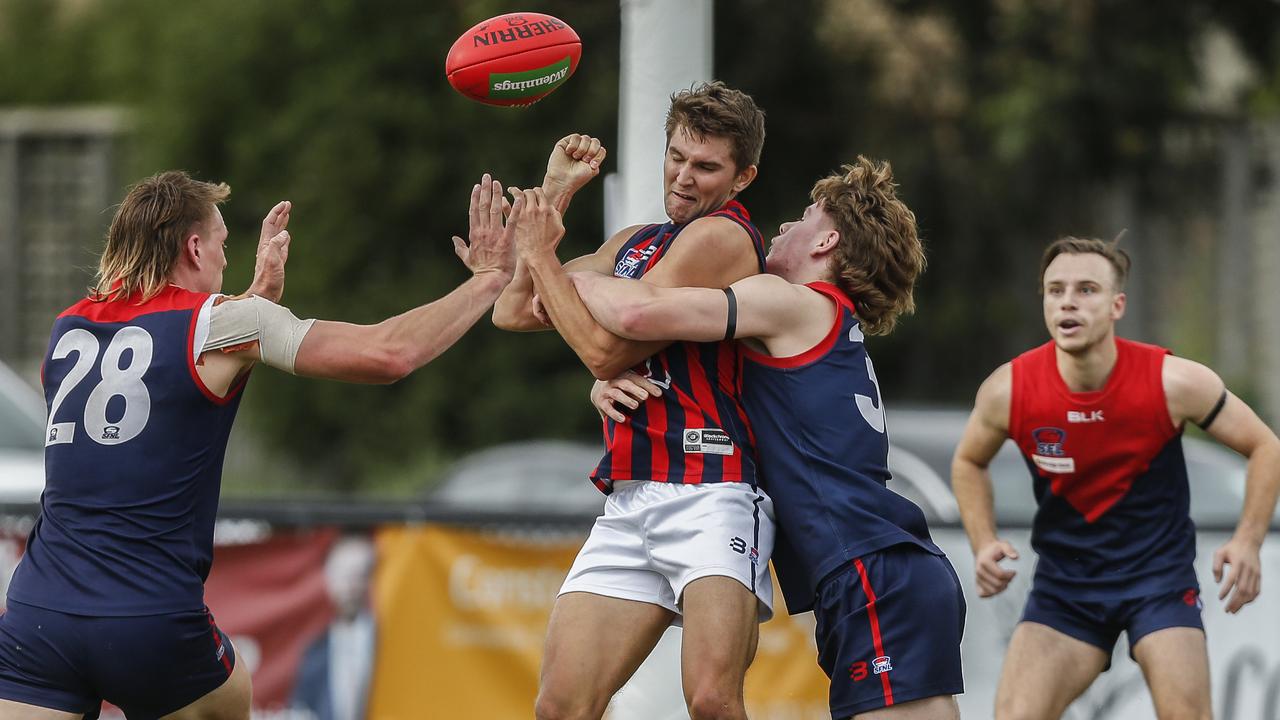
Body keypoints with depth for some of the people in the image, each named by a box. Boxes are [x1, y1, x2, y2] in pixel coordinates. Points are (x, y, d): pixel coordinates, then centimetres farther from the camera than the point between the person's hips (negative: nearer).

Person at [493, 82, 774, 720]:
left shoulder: (721, 236, -6)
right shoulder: (634, 243, 22)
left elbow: (606, 350, -7)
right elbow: (514, 314, 23)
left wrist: (541, 255, 3)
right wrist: (554, 192, 19)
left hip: (709, 494, -8)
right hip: (629, 502, 8)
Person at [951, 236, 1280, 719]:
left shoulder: (1173, 383, -17)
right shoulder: (1008, 391, -13)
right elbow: (969, 462, 10)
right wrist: (984, 544, -5)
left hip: (1159, 575, -1)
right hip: (1064, 582, 2)